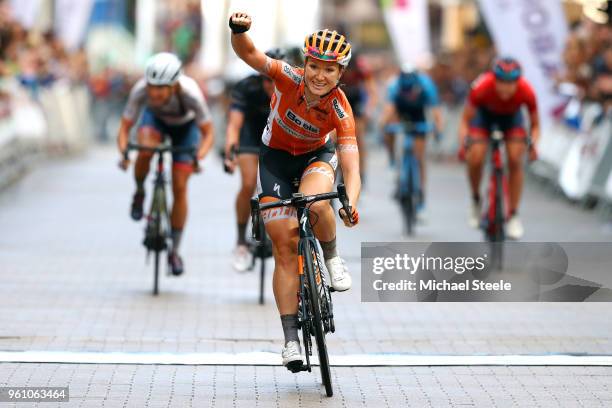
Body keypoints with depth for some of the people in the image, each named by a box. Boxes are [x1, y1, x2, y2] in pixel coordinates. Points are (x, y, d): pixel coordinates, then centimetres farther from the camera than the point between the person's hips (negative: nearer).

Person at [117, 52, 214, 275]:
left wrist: (199, 156, -46)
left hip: (185, 126, -1)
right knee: (145, 149, -35)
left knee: (179, 187, -8)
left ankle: (174, 251, 7)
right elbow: (125, 127, -26)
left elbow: (208, 133, -28)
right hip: (155, 118, 1)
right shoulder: (141, 90, -35)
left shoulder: (190, 94, -39)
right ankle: (139, 193, -3)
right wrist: (124, 151, -45)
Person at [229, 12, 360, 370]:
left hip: (317, 156, 0)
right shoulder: (289, 78, -25)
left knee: (315, 204, -36)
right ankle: (291, 339, -3)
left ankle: (332, 256, -5)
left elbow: (351, 167, -33)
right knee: (285, 246, -7)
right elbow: (250, 54, -32)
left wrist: (350, 205, -51)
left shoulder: (340, 111, -27)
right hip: (276, 157, 1)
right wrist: (239, 31, -55)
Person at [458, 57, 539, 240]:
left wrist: (533, 144, -36)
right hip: (484, 113, -1)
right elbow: (466, 120, -23)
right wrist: (463, 144, -39)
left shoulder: (526, 92, -34)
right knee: (475, 159, -20)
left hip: (511, 115, 1)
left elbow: (535, 124, -18)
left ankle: (513, 215, -8)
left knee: (515, 160, -20)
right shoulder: (481, 88, -37)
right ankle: (476, 200, 10)